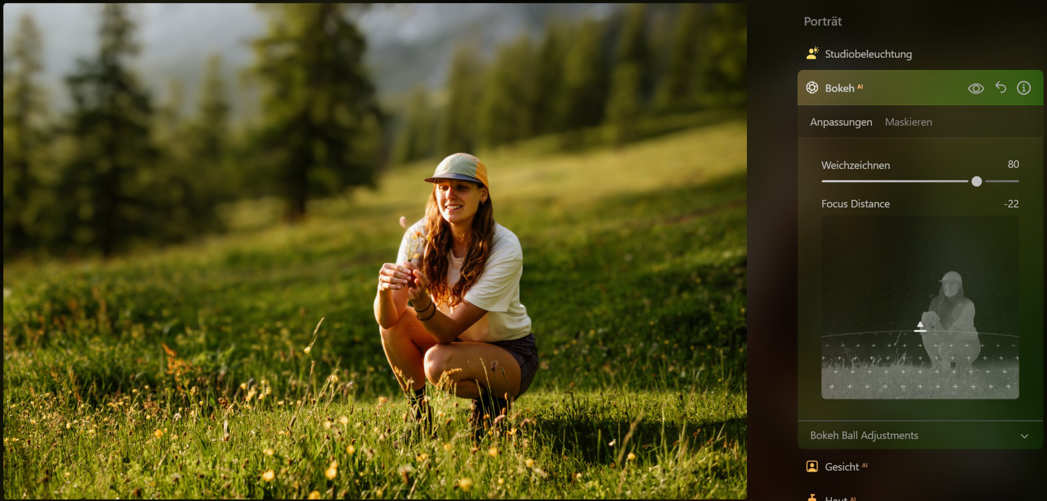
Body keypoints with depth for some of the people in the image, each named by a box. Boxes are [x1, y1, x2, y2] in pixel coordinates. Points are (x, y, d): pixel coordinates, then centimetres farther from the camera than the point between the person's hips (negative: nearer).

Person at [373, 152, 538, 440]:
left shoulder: (505, 249, -26)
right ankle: (420, 418, -3)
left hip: (510, 354, -5)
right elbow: (387, 319, -21)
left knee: (438, 363, -32)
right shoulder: (420, 235, -14)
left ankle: (491, 399, -1)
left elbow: (450, 328, -29)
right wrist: (384, 289, -43)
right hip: (456, 341, 5)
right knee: (396, 321, -20)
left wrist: (423, 304, -50)